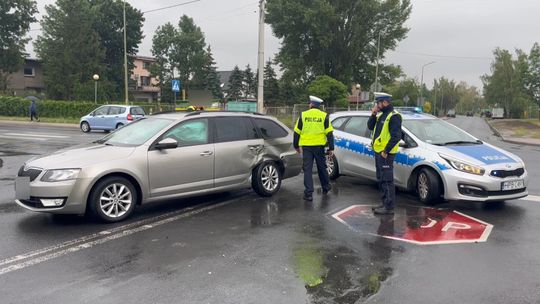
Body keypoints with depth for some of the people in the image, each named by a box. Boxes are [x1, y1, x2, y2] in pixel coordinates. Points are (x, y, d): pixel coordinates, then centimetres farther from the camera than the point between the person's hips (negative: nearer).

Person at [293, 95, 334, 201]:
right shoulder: (324, 116, 1)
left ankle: (308, 193, -2)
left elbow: (297, 132, 4)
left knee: (307, 169, 2)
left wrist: (296, 146, 16)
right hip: (319, 146, 1)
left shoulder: (303, 115, 1)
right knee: (322, 168, 17)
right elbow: (329, 133, -2)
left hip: (306, 146, -1)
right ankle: (326, 188, 32)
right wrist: (331, 148, 2)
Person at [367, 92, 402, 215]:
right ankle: (385, 203, 26)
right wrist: (373, 114, 1)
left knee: (387, 180, -7)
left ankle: (389, 207, -2)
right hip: (378, 151, 10)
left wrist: (386, 151, -20)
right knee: (381, 179, 16)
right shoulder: (381, 114, 16)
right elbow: (370, 127, 15)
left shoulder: (393, 116, -14)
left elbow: (396, 136, -19)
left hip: (385, 153, -10)